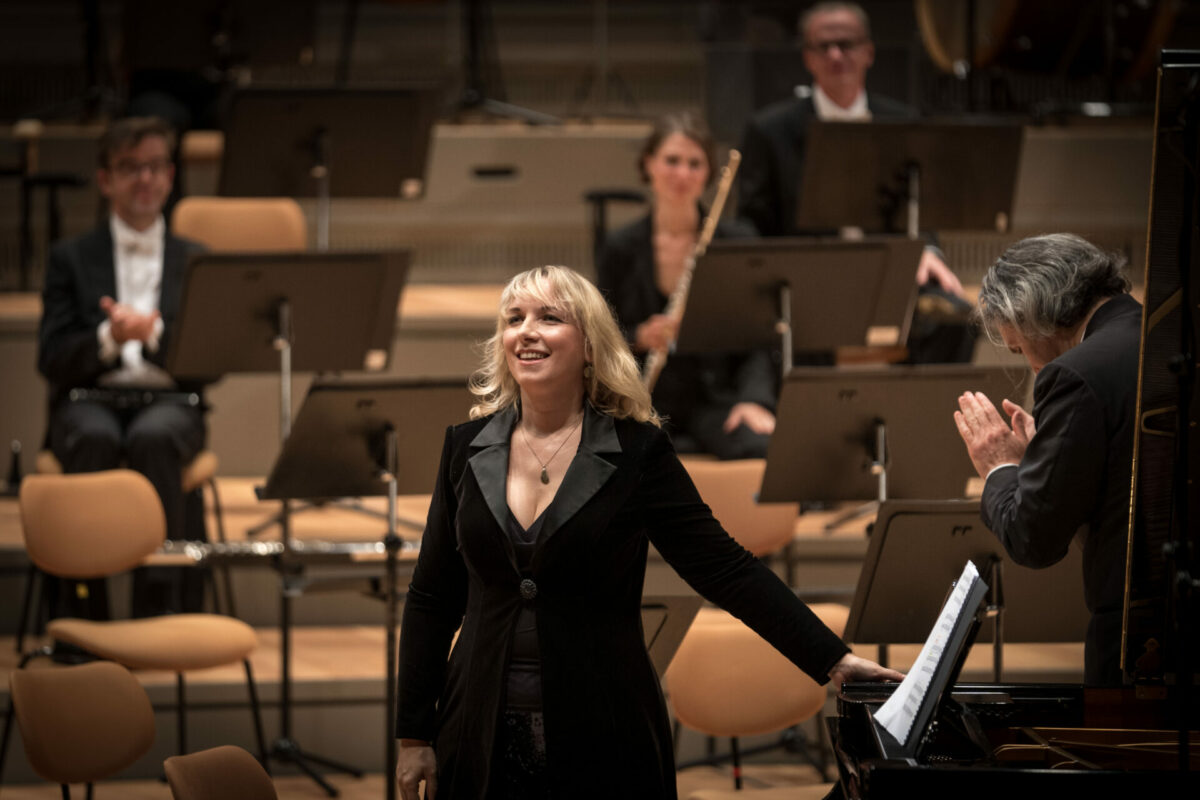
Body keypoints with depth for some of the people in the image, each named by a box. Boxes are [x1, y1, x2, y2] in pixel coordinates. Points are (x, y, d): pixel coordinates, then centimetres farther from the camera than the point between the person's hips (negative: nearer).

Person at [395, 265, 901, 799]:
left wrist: (832, 662, -10)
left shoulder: (636, 451, -2)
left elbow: (725, 570, -3)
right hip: (484, 744, 2)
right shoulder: (466, 448, 6)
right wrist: (414, 736, 6)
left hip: (601, 747, -2)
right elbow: (431, 599, 10)